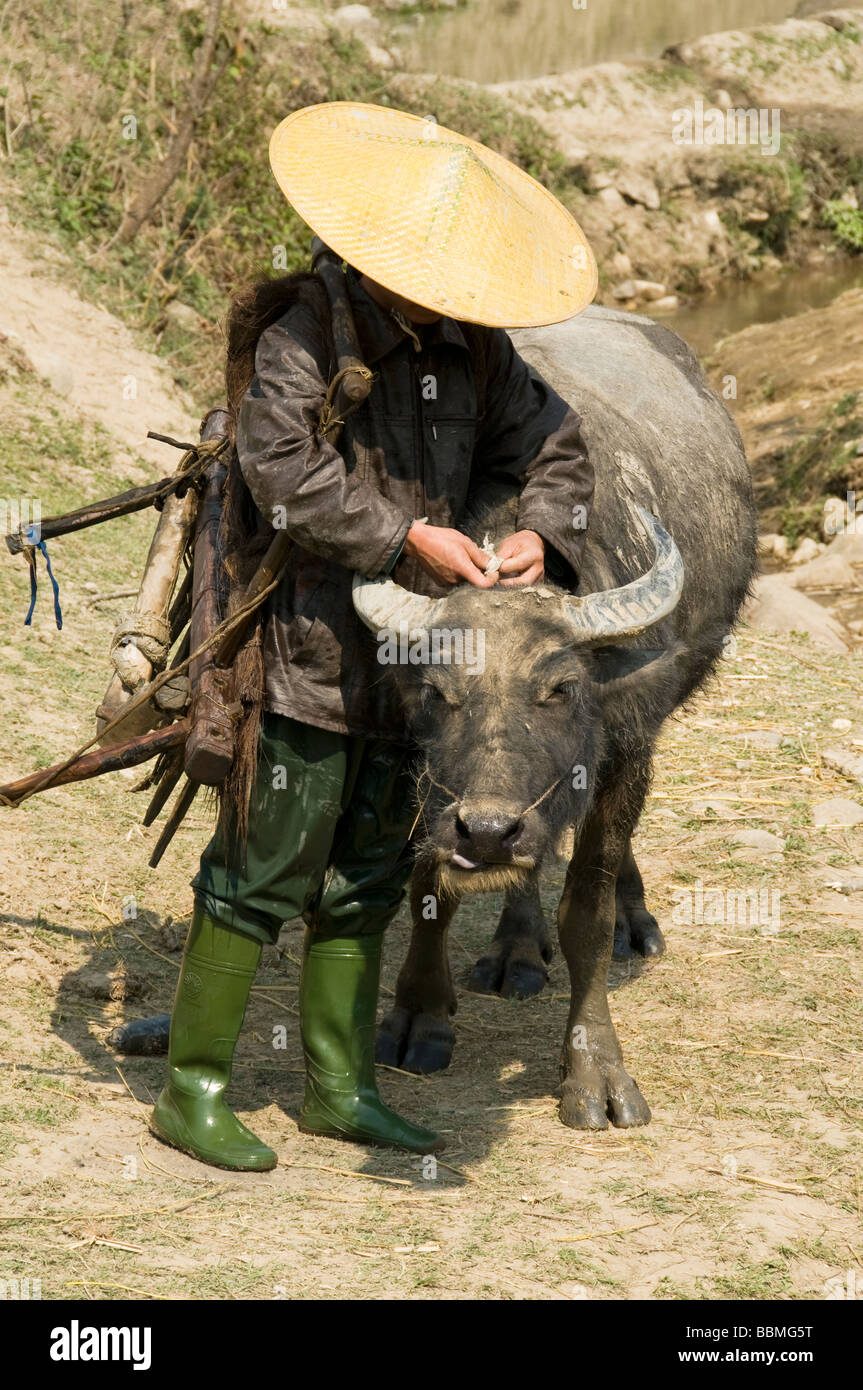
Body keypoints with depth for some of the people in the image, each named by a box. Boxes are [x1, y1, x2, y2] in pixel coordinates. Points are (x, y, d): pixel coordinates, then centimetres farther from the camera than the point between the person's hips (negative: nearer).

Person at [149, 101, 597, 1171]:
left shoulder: (472, 343, 6)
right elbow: (281, 469, -24)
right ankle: (193, 1090, 9)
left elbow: (550, 438, 14)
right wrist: (407, 536, -24)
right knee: (266, 871, -3)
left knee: (368, 873, 15)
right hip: (311, 646, -7)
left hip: (410, 656, 7)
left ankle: (338, 1087, 28)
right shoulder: (306, 332, -14)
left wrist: (540, 529, -6)